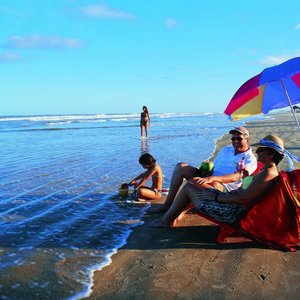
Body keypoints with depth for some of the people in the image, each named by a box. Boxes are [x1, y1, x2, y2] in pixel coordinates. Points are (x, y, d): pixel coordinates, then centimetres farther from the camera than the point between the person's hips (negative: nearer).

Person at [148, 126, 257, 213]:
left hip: (226, 187, -8)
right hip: (209, 177, 8)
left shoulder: (250, 159, -3)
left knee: (195, 181, -36)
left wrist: (212, 178, -36)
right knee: (181, 167, -8)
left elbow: (236, 177, -20)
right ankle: (168, 204, -8)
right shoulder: (226, 149, 22)